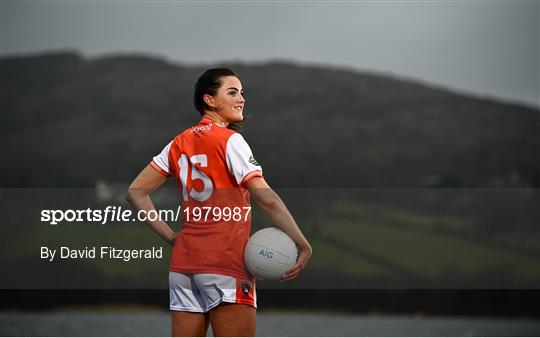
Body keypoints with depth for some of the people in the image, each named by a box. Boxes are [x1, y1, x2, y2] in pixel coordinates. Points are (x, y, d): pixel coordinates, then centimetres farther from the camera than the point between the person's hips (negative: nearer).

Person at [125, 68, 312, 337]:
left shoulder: (179, 143, 13)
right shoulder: (229, 140, -7)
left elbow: (136, 192, 14)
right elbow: (267, 199, -15)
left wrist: (171, 238, 12)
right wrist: (303, 245, -15)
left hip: (183, 260, 7)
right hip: (226, 262, -7)